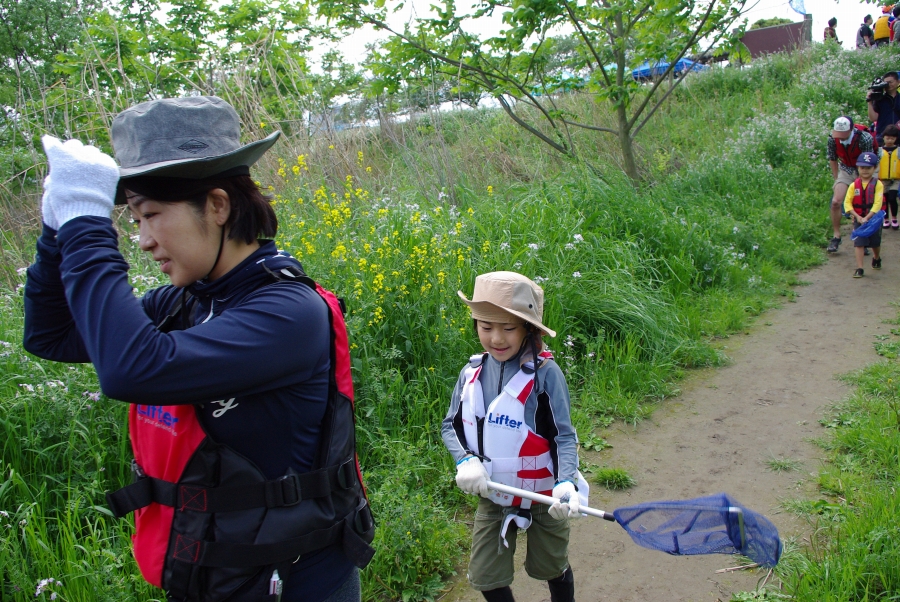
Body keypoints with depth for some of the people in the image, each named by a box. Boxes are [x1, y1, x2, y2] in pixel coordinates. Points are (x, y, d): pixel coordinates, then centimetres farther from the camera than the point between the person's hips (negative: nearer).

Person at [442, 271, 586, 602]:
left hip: (543, 497, -3)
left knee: (553, 569, 20)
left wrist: (565, 482, -35)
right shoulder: (472, 372, -7)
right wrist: (466, 460, -17)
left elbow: (564, 436, -18)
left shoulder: (545, 373, -21)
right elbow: (450, 425, 1)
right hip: (492, 496, 4)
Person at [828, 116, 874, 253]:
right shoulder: (833, 139, -18)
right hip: (845, 170, 2)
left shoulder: (865, 139, -29)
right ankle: (836, 236, -1)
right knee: (836, 202, -14)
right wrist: (836, 179, 3)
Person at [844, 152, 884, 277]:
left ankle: (876, 258, 45)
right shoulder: (854, 185, -3)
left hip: (873, 218, 0)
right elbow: (847, 202, -7)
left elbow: (877, 204, -15)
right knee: (858, 242, -9)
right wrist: (857, 216, -17)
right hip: (858, 219, 1)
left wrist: (867, 218, -23)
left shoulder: (877, 184, -9)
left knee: (875, 243, 15)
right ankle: (859, 269, -9)